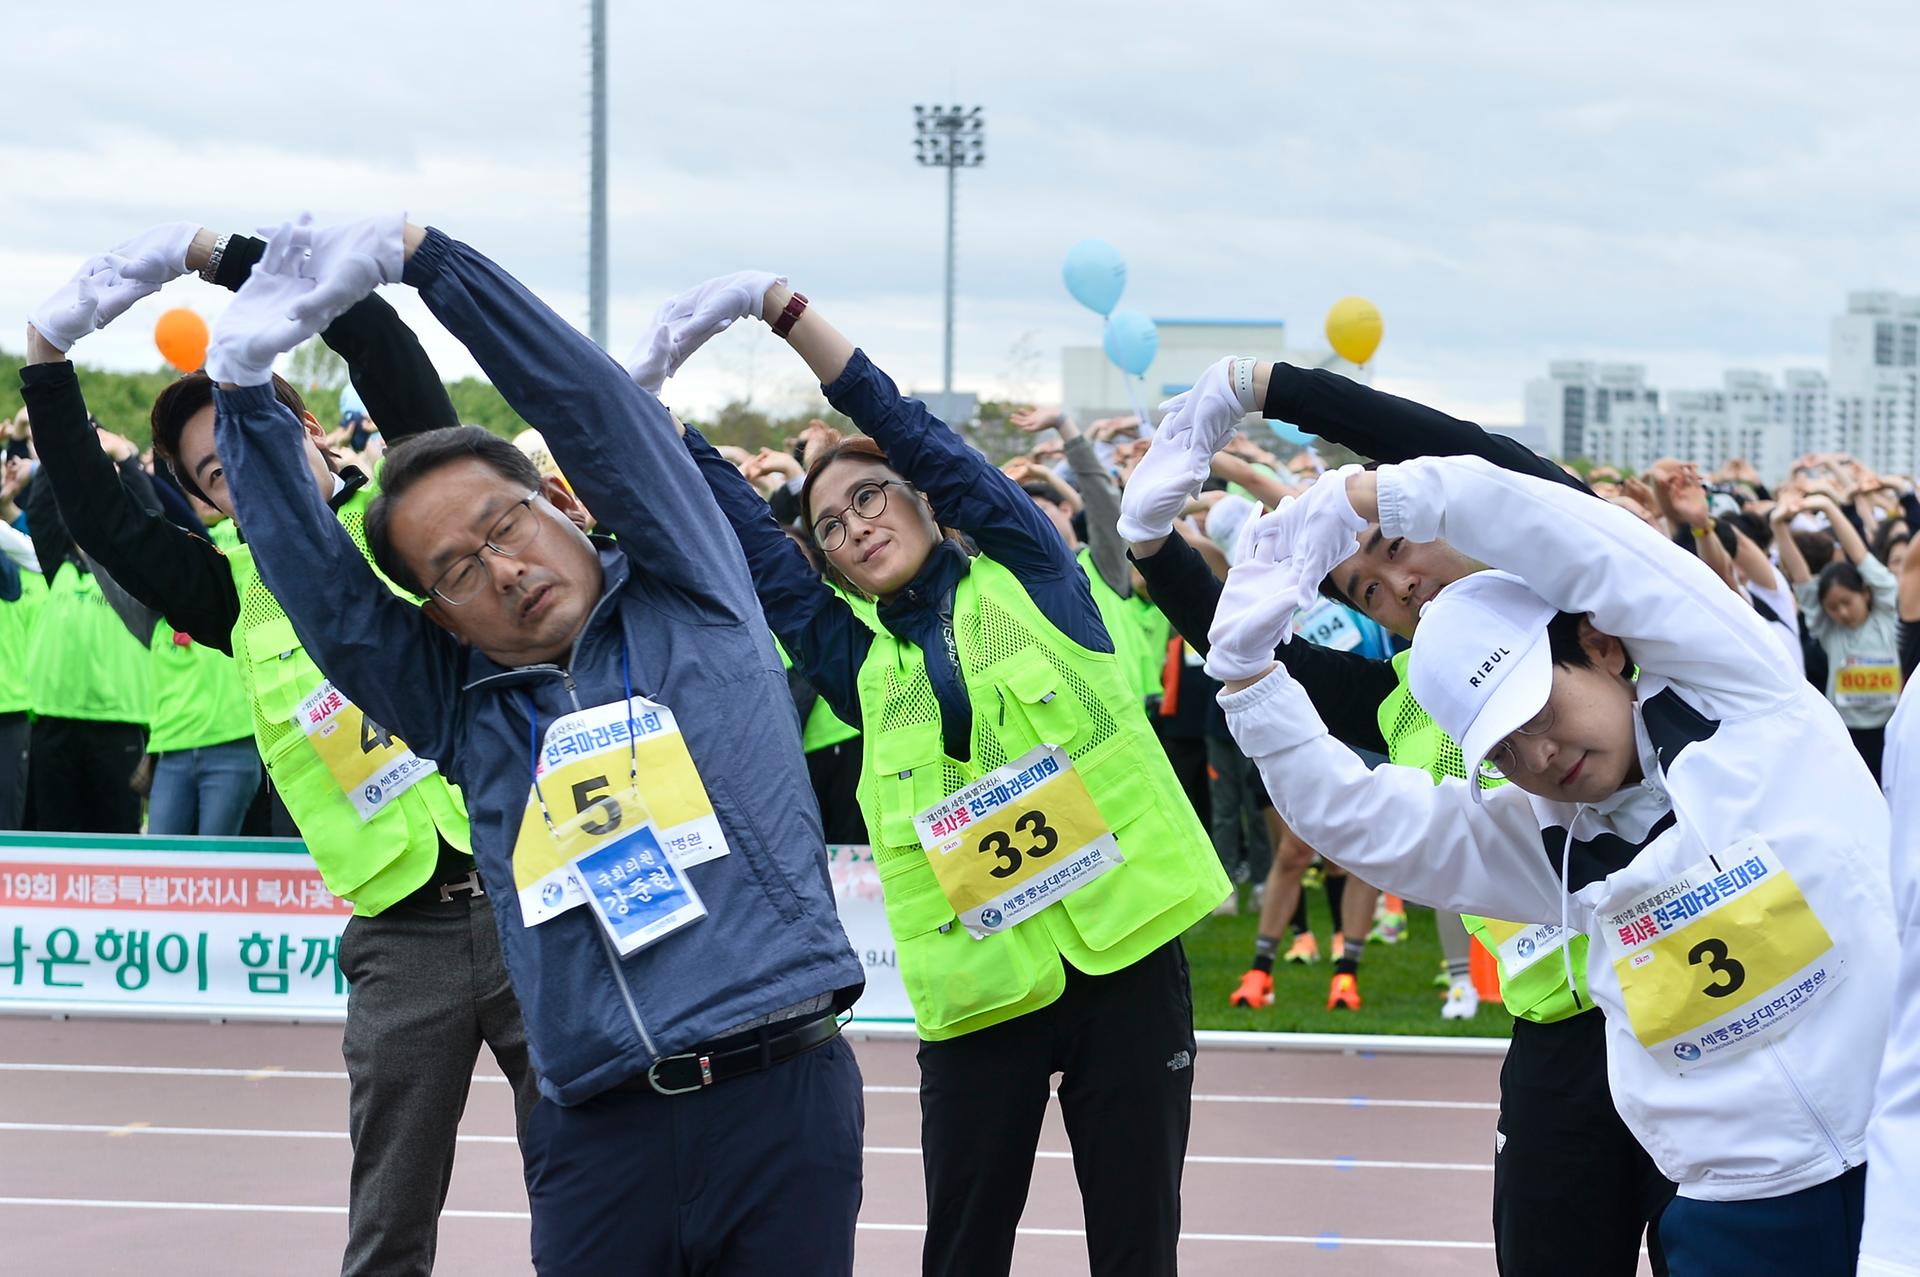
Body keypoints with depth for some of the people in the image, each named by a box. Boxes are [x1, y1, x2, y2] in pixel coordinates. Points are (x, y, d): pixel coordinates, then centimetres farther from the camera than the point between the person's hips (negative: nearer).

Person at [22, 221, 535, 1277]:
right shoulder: (239, 595, 12)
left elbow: (374, 337, -5)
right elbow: (98, 518, 5)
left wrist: (202, 252, -5)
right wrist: (49, 351, -2)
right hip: (401, 940, 3)